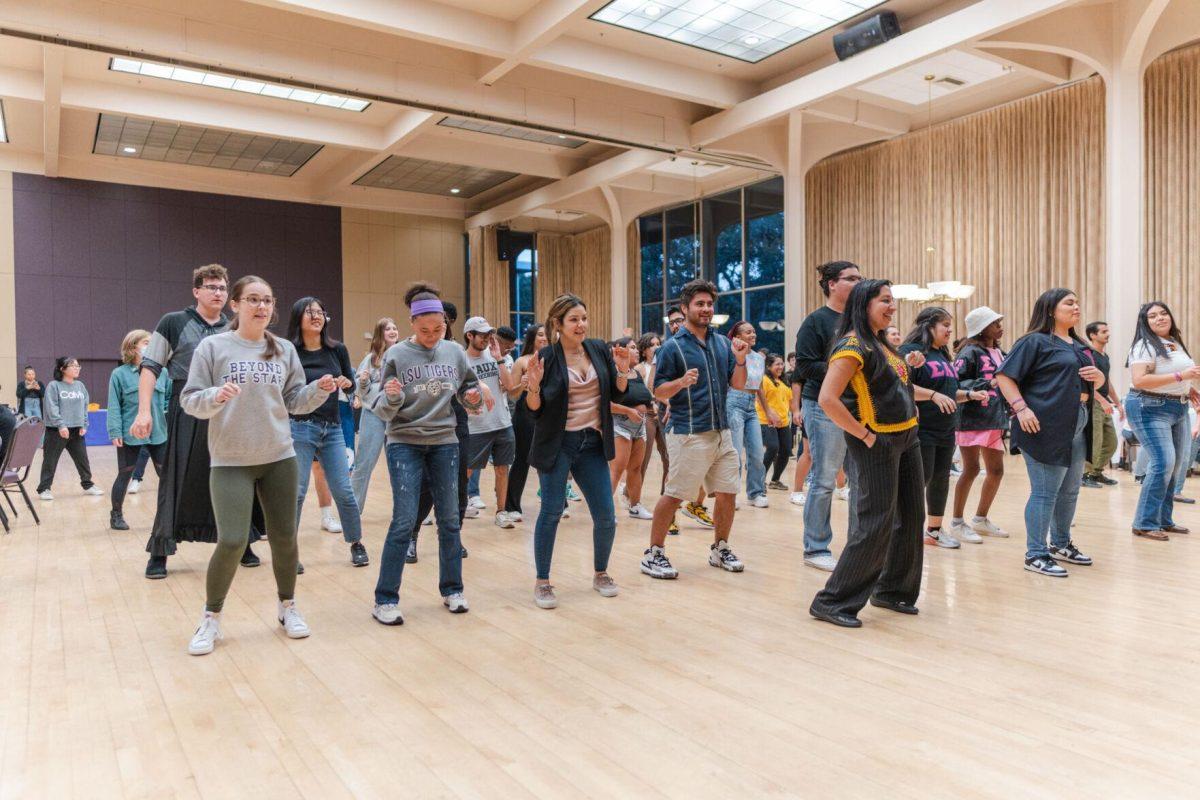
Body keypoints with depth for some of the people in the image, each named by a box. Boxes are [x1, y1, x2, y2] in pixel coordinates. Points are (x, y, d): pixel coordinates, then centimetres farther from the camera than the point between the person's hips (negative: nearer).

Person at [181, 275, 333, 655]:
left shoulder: (284, 350, 6)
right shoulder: (212, 347, -4)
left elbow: (294, 402, 9)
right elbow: (189, 401, -5)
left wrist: (319, 390, -10)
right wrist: (215, 397, -26)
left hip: (280, 459, 3)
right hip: (230, 462, -3)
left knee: (285, 538, 9)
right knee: (231, 542, -8)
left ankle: (287, 606, 30)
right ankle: (211, 617, 16)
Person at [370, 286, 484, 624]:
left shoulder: (455, 352, 3)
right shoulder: (396, 354, -6)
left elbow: (469, 394, 12)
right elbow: (383, 410, -5)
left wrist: (474, 399, -11)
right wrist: (391, 397, -26)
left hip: (445, 443, 3)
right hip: (405, 444, -3)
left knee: (450, 519, 9)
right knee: (404, 521, -5)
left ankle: (452, 589, 23)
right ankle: (385, 599, 6)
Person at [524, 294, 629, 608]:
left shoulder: (599, 349, 3)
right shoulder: (546, 357, -8)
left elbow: (617, 394, 9)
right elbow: (535, 409, -7)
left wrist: (622, 371, -9)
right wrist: (534, 386, -25)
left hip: (593, 443, 4)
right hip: (557, 443, -4)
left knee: (606, 516, 6)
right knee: (551, 512, -1)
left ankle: (600, 573, 28)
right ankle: (542, 582, 15)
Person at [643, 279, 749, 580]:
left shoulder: (723, 343, 10)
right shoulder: (672, 347, -6)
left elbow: (738, 385, 10)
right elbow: (659, 392, -7)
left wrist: (740, 360, -8)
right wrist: (682, 382, -25)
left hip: (722, 432, 6)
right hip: (689, 435, -6)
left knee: (727, 493, 10)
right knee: (674, 495, -2)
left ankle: (720, 549, 29)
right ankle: (653, 553, 11)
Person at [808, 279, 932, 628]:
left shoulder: (883, 343, 13)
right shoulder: (852, 346, -16)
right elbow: (827, 399, -26)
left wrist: (930, 394, 24)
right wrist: (864, 435, -20)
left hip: (907, 438, 9)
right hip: (878, 444, -9)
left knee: (911, 518, 14)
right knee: (875, 525, -7)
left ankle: (892, 590, 31)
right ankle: (833, 602, 3)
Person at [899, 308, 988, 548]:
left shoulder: (943, 354, 18)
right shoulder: (912, 350, -10)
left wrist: (970, 395, 10)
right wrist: (933, 395, -27)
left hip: (946, 430, 9)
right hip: (922, 429, -9)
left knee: (941, 478, 12)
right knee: (921, 478, -7)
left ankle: (934, 530, 24)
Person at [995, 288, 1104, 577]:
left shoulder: (1081, 346, 19)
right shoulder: (1035, 341, -7)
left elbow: (1092, 380, 28)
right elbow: (1004, 376, -12)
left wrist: (1098, 376, 4)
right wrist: (1021, 408, -24)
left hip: (1078, 428, 9)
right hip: (1046, 427, -9)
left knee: (1069, 491, 17)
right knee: (1044, 493, -6)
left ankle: (1061, 544, 33)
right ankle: (1035, 555, 2)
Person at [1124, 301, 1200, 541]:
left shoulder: (1176, 343, 14)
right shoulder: (1145, 345, -13)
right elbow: (1138, 380, -25)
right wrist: (1180, 376, -24)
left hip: (1179, 409, 9)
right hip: (1150, 408, -9)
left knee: (1179, 465, 10)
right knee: (1163, 463, -16)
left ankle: (1164, 520, 20)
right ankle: (1145, 524, -8)